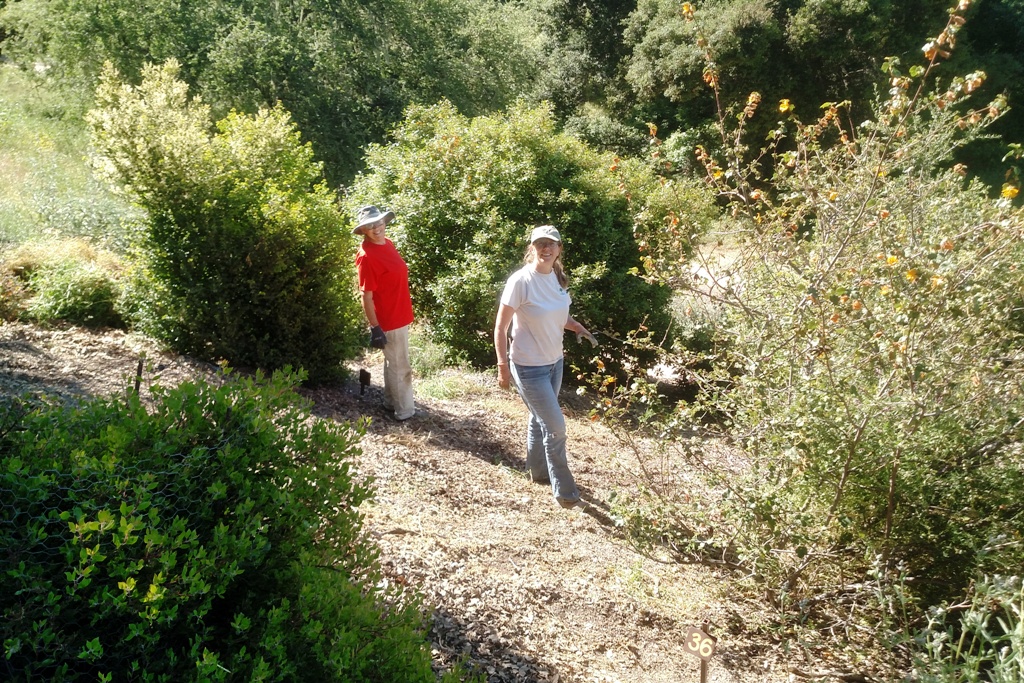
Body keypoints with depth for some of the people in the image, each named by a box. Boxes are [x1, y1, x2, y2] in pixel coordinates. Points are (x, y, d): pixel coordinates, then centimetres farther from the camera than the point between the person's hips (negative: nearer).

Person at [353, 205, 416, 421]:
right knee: (400, 366, 4)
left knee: (393, 362, 21)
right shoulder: (367, 256, -22)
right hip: (389, 320, -9)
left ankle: (392, 402, 36)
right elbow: (366, 296, -21)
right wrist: (375, 327, -21)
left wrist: (407, 302, 21)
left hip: (400, 315, 9)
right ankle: (405, 411, 18)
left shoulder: (387, 243, 4)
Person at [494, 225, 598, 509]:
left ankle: (538, 470, 43)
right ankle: (564, 490, 14)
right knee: (556, 427, -2)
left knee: (540, 419, 23)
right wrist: (503, 366, -17)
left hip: (554, 362, 7)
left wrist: (578, 327, 1)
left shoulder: (558, 278, -1)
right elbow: (500, 327, -16)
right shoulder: (521, 280, -21)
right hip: (529, 367, -7)